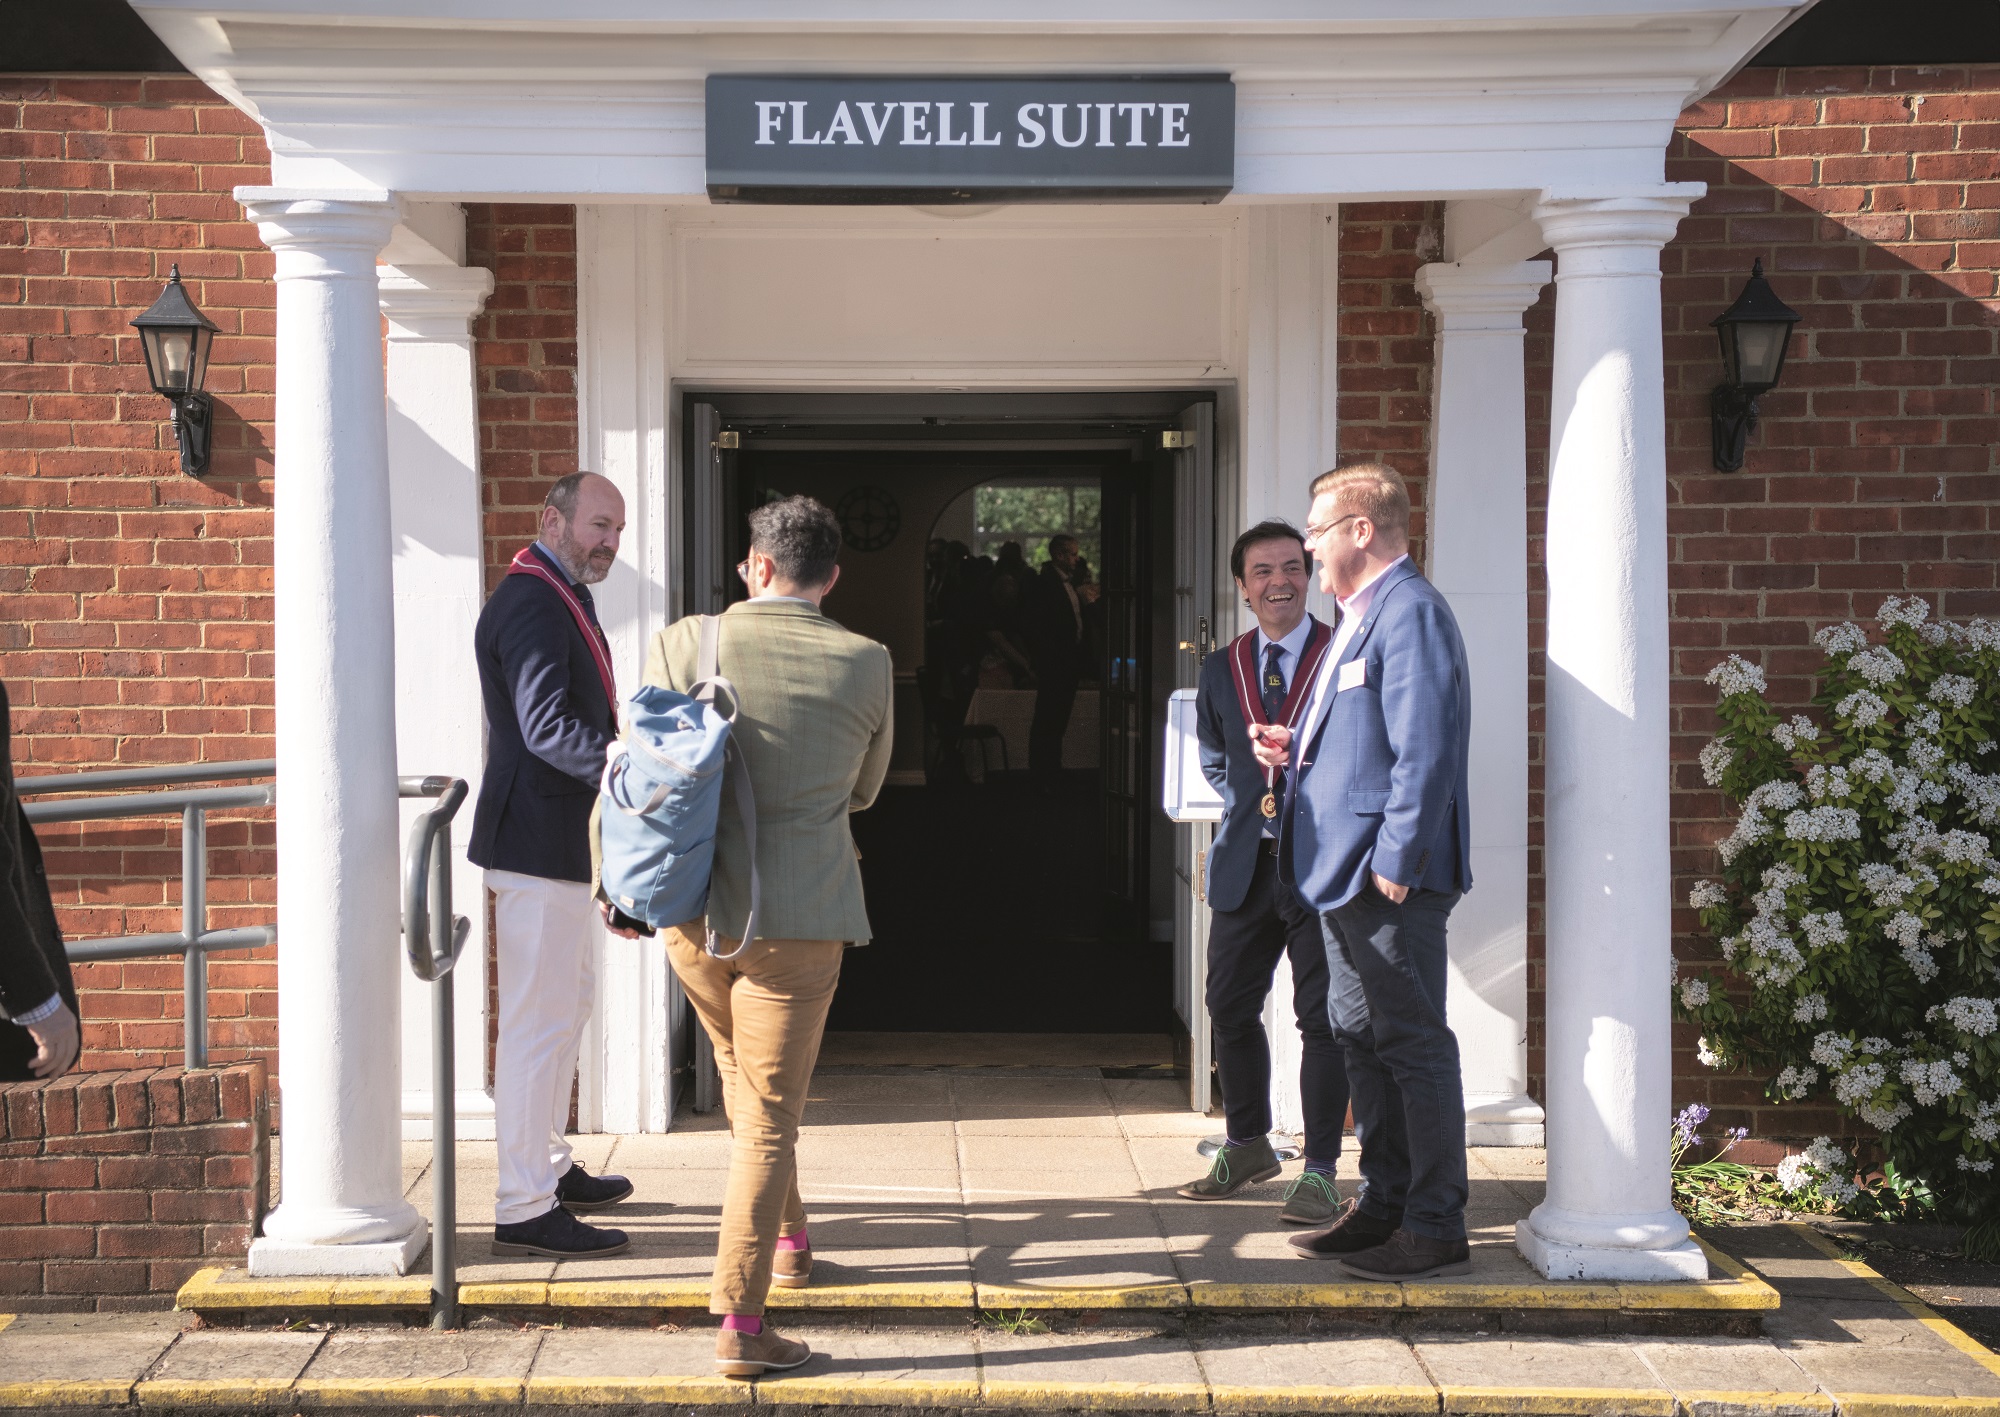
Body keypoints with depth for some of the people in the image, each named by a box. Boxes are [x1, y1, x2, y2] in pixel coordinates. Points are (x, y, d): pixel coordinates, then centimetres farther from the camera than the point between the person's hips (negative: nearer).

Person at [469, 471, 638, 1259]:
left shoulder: (563, 598, 16)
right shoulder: (530, 605, -18)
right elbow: (547, 729, -30)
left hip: (564, 842, 11)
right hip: (537, 842, -11)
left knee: (570, 1002, 21)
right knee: (538, 1019, -7)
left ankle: (548, 1165, 34)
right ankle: (523, 1209, -2)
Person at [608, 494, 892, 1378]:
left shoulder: (683, 646, -5)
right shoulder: (866, 666, -5)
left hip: (691, 908, 3)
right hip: (797, 919, -2)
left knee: (742, 1071, 26)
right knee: (769, 1113, 2)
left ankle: (788, 1239, 42)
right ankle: (740, 1322, -1)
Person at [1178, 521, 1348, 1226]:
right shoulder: (1221, 668, 11)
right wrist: (1252, 802, 9)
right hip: (1246, 864, 5)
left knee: (1322, 1016, -1)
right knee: (1230, 1008, 11)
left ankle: (1320, 1169, 9)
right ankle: (1247, 1143, 31)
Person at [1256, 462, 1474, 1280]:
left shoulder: (1410, 611, -14)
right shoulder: (1362, 616, 18)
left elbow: (1424, 750, -22)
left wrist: (1395, 861, -23)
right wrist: (1294, 749, 11)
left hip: (1391, 877, -11)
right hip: (1346, 873, 11)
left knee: (1413, 1044, -4)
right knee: (1363, 1040, 15)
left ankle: (1435, 1228, 2)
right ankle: (1383, 1205, 24)